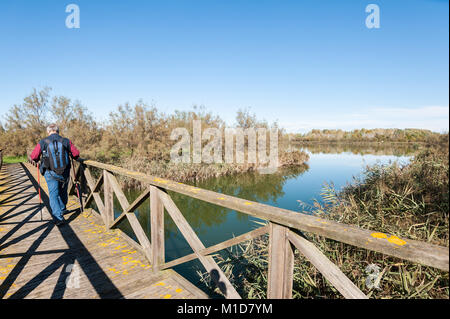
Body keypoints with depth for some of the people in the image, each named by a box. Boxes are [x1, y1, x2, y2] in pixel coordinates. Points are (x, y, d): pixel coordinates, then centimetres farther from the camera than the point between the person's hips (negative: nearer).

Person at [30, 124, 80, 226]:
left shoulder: (43, 142, -5)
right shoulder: (65, 141, -3)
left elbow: (33, 156, 0)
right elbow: (76, 153, 0)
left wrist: (37, 160, 23)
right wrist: (71, 156, 23)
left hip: (50, 173, -2)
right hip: (65, 172, 2)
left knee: (53, 195, 4)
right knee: (63, 192, 21)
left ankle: (58, 217, -4)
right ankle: (62, 210, 41)